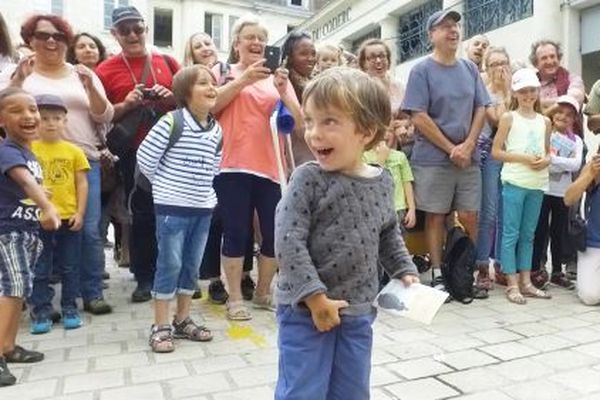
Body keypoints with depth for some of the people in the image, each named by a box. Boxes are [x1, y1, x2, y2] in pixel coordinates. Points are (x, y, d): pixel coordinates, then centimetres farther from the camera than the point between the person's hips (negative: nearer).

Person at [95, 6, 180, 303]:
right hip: (135, 153, -1)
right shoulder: (106, 70, 4)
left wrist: (172, 98, -5)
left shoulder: (168, 63, 9)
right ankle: (144, 278, 16)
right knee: (141, 215, 5)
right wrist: (127, 105, -12)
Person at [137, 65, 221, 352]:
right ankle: (160, 327, 14)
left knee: (192, 266, 13)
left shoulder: (216, 129, 6)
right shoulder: (172, 122, -13)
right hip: (172, 207, -6)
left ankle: (183, 321, 27)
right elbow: (145, 158, -10)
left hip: (203, 208, 6)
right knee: (169, 266, 1)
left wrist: (200, 187, 11)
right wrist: (166, 185, 0)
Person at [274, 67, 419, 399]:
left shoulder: (382, 181, 1)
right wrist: (314, 296, -20)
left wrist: (404, 271, 11)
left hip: (358, 313, 5)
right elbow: (288, 241, -20)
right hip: (305, 311, -4)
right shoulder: (308, 179, -16)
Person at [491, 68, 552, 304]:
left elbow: (547, 151, 19)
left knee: (528, 235, 11)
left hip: (538, 184, 5)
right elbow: (496, 151, -4)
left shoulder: (545, 121, 13)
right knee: (511, 234, -3)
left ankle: (526, 282, 19)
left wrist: (546, 160, -3)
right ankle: (512, 284, 3)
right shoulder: (509, 118, 0)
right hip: (514, 182, -5)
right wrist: (523, 158, -15)